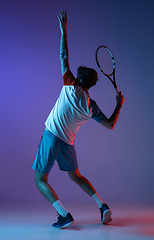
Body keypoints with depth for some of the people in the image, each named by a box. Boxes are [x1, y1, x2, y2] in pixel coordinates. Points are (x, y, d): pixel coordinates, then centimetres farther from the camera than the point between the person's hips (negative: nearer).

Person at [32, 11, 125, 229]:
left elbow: (64, 58, -5)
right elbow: (111, 125, 5)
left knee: (40, 180, 6)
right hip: (67, 143, 5)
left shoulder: (70, 88, -8)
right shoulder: (91, 106, 1)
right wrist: (119, 105, 17)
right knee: (76, 176, 24)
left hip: (51, 136, -5)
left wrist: (64, 31, 2)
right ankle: (103, 207, 14)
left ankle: (64, 215, -7)